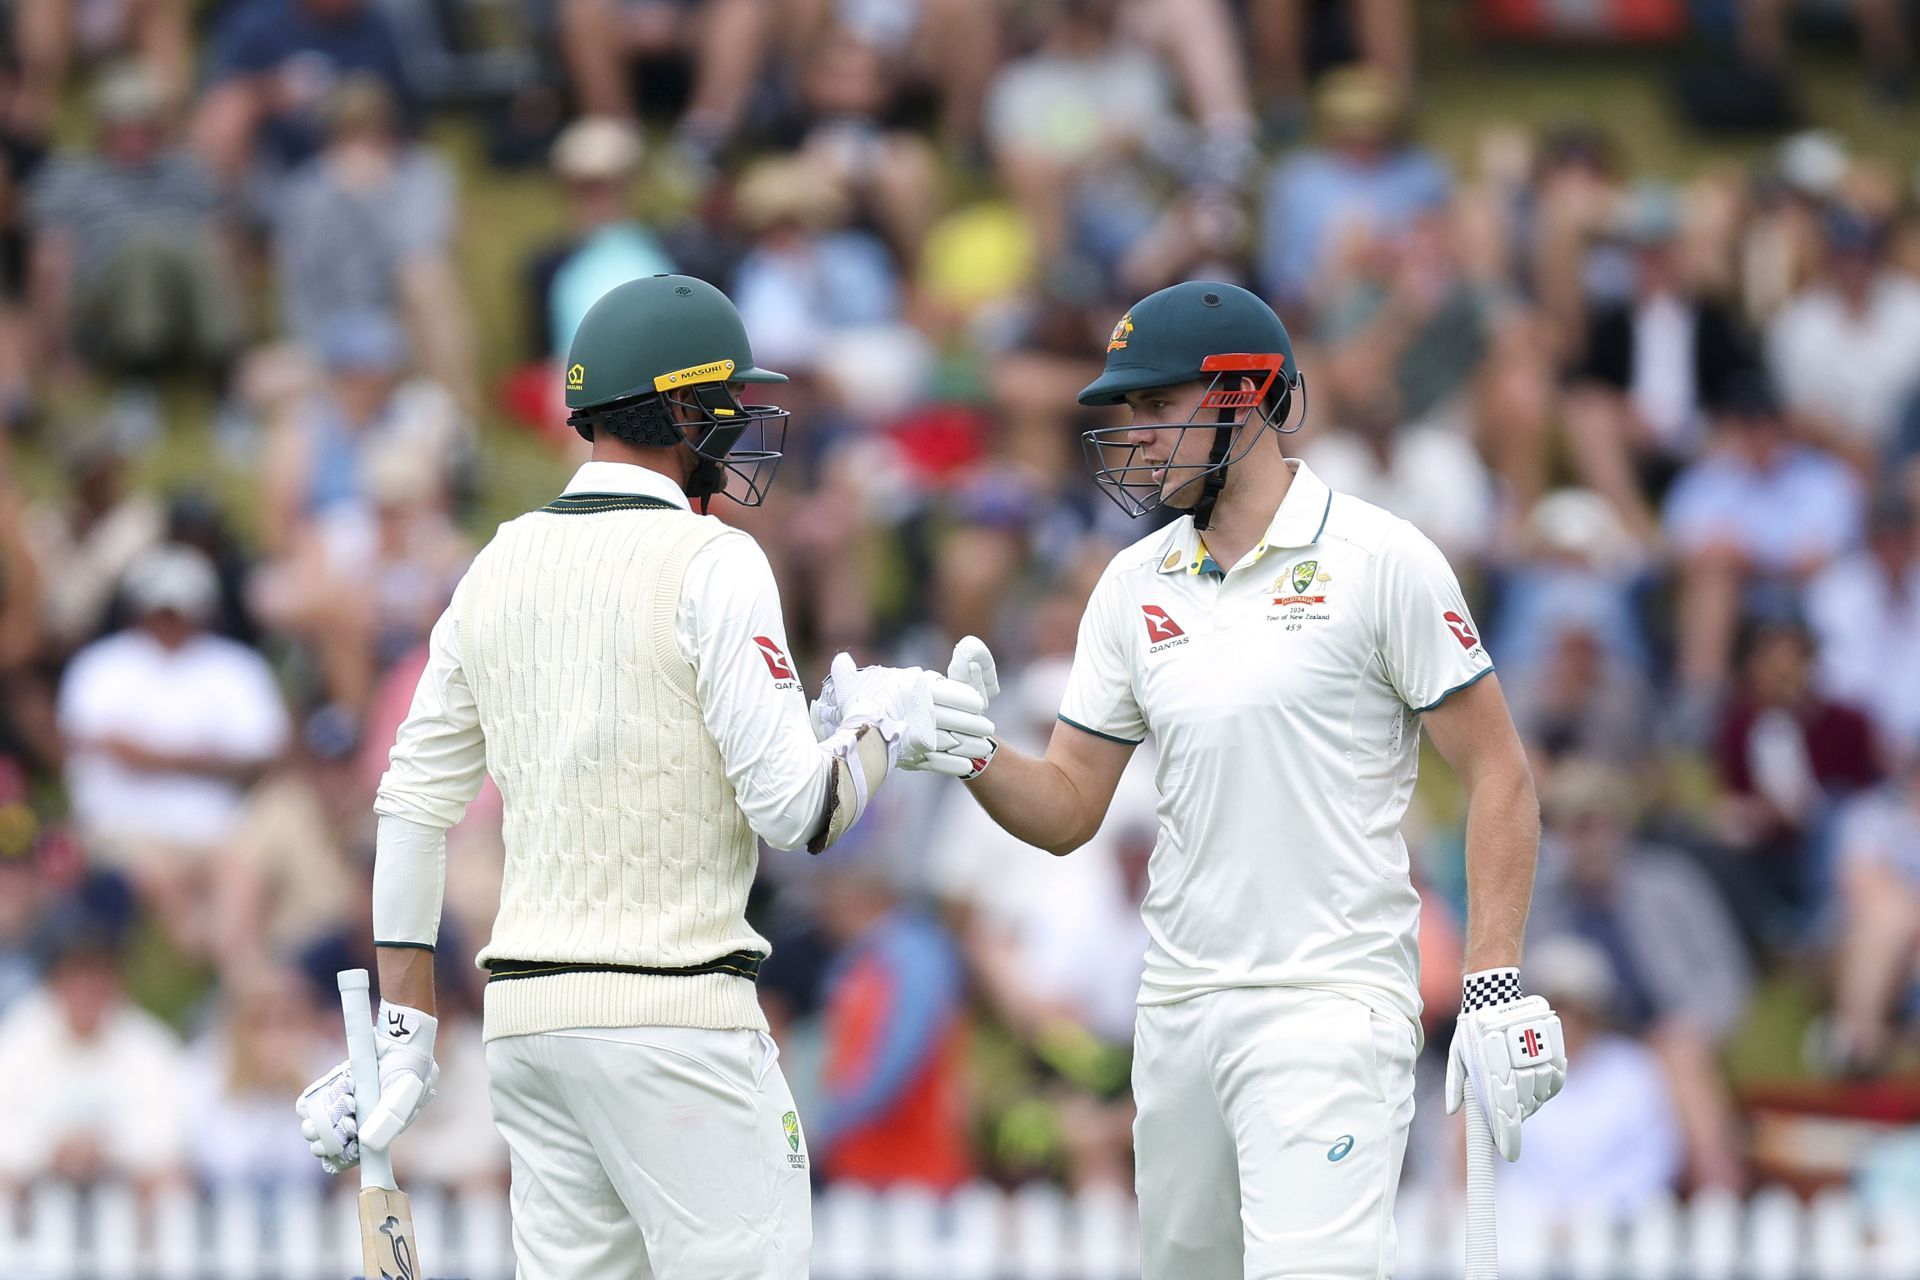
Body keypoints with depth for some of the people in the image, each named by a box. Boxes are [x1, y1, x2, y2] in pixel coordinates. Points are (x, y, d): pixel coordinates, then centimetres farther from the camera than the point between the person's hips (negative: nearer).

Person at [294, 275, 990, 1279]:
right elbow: (795, 811, -14)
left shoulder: (497, 567, 12)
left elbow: (413, 805, 12)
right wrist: (880, 725, 7)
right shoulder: (710, 563, -9)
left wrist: (404, 1032, 14)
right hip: (671, 1008, -7)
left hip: (524, 1009, 7)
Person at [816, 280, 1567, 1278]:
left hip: (1328, 1005, -6)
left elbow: (1497, 773, -5)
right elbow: (1066, 810, 13)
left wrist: (1495, 990, -13)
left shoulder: (1380, 561, -6)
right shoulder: (1136, 586, 12)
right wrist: (971, 755, -9)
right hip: (1178, 1005, 6)